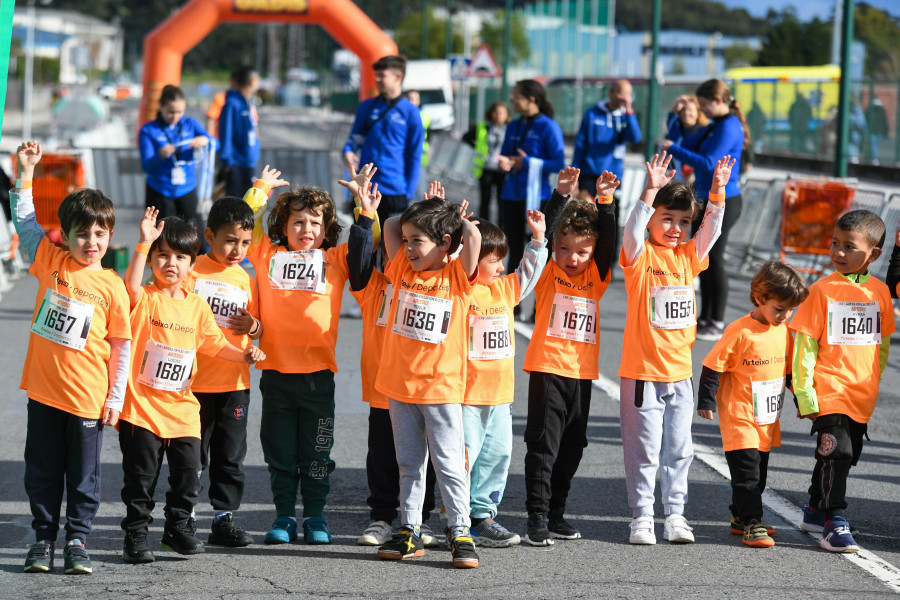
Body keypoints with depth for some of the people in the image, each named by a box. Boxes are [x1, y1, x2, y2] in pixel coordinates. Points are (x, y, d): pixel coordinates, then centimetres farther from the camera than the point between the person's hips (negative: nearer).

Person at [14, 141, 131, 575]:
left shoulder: (111, 286, -3)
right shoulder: (51, 262, 1)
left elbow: (121, 346, 1)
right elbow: (24, 220, 4)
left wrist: (116, 398, -2)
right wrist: (27, 171, -5)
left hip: (87, 397, -2)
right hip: (43, 390, 2)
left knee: (83, 474, 6)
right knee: (42, 471, 9)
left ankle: (77, 541, 16)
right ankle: (44, 539, 19)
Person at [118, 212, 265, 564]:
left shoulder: (196, 306, 8)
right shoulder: (145, 299, -6)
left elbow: (214, 343, 14)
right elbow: (131, 284, -28)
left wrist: (244, 355, -3)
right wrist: (144, 243, -35)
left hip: (181, 407, 4)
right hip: (142, 405, -4)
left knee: (187, 473, 6)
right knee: (141, 476, 1)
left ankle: (179, 527, 23)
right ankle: (136, 535, 12)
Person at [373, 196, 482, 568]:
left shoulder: (457, 277, -5)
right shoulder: (403, 270, 8)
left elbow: (473, 237, -20)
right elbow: (390, 225, 11)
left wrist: (458, 220, -1)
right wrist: (429, 214, 12)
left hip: (441, 388, -5)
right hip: (400, 386, 5)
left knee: (449, 464, -3)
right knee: (409, 464, 11)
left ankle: (460, 533, 0)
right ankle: (410, 531, 17)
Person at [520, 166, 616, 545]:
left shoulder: (595, 277, 8)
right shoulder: (548, 274, 0)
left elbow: (609, 244, -5)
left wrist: (604, 202, -16)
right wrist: (561, 197, -24)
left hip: (581, 372, 4)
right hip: (547, 370, -4)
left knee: (571, 448, 11)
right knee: (543, 446, -6)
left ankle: (556, 514, 22)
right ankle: (537, 518, -6)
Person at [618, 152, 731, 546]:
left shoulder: (688, 256, 8)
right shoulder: (640, 256, -6)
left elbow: (710, 231, -2)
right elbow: (633, 231, -24)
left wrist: (717, 192, -16)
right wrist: (651, 190, -35)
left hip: (679, 372, 5)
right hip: (642, 372, -5)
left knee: (679, 450, 10)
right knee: (644, 451, 1)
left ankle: (675, 514, 18)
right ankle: (642, 517, 9)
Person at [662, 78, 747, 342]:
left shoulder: (729, 127, -16)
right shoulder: (715, 126, 14)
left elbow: (708, 162, -23)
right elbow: (689, 145, 14)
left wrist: (673, 149, -17)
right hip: (706, 201, 10)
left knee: (714, 261, -6)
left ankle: (717, 325, 0)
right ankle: (705, 319, 22)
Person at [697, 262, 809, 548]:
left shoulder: (784, 331, 3)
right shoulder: (740, 331, -17)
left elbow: (790, 370, 18)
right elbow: (713, 366, -12)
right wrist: (706, 401, -12)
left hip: (767, 419, 7)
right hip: (739, 416, -7)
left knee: (759, 472, 15)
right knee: (746, 472, -8)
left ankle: (741, 518, 27)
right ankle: (751, 523, -4)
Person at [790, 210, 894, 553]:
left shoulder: (880, 292, 4)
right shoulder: (822, 290, -7)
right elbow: (805, 345, -6)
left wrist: (873, 381, 16)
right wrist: (804, 394, -9)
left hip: (862, 396, 5)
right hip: (829, 393, -5)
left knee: (847, 455, 13)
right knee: (836, 454, -13)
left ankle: (816, 510, 30)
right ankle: (834, 524, -8)